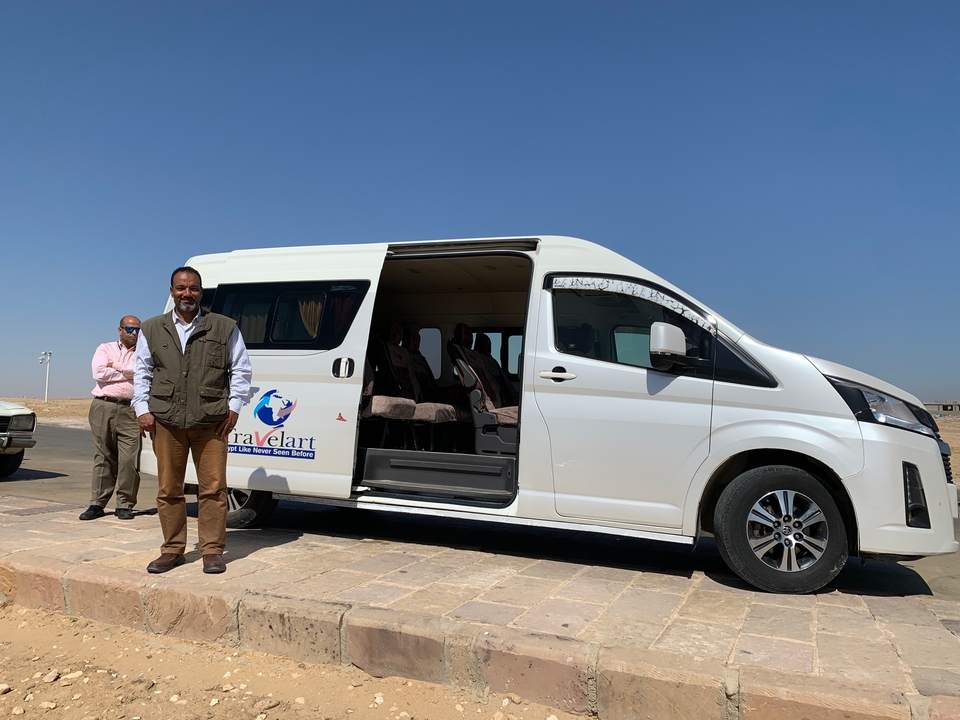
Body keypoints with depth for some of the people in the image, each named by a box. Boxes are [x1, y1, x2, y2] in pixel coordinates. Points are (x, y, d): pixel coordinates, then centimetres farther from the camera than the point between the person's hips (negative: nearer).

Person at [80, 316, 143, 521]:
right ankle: (97, 504, 10)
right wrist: (128, 372, -2)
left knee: (129, 459, -5)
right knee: (103, 457, 4)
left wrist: (115, 366, -2)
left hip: (130, 410, -1)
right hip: (103, 407, 1)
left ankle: (125, 505, 3)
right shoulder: (105, 349, 14)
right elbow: (99, 373, -3)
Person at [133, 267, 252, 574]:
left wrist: (233, 407, 0)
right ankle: (173, 549, 21)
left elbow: (241, 369, 7)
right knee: (169, 490, 8)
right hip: (165, 422, 2)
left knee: (213, 489, 0)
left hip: (211, 422, -2)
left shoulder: (225, 327, 6)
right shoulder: (152, 329, 12)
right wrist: (142, 409, 5)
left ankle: (212, 550, 10)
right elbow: (142, 372, 15)